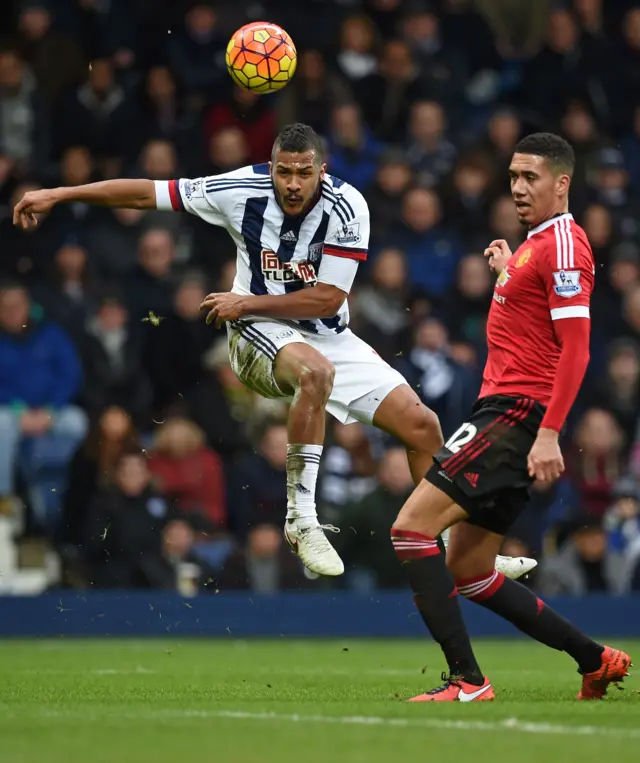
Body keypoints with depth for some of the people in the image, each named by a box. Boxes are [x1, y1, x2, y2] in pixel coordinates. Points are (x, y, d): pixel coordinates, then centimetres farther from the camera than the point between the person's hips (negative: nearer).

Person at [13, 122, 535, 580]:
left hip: (329, 334, 3)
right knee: (315, 370, -39)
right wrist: (58, 195, -8)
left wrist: (247, 303, -16)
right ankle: (301, 519, -30)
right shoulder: (243, 190, -14)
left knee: (423, 426, -4)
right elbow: (146, 193, -8)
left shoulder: (346, 207, -15)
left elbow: (327, 298, -15)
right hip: (262, 335, -3)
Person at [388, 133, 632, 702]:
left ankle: (466, 681, -18)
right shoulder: (535, 242, 20)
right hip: (503, 410, 10)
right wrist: (507, 272, 28)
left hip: (518, 415, -10)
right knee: (467, 571, 11)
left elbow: (575, 347, -19)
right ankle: (595, 660, 17)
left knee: (412, 527, -17)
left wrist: (549, 433, -25)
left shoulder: (563, 244, -10)